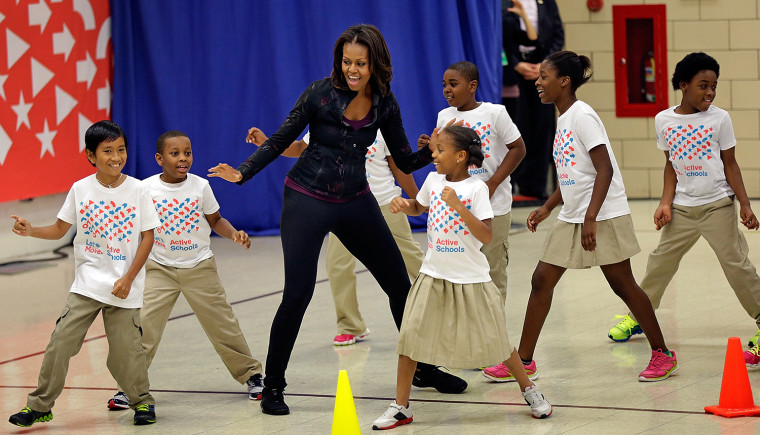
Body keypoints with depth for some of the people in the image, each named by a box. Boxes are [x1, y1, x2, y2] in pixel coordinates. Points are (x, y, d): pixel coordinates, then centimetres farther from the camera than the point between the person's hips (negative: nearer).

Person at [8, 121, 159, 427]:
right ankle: (40, 405, 4)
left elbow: (147, 236, -3)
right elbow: (59, 230, 7)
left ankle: (142, 401, 24)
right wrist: (31, 231, -13)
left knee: (125, 349, -1)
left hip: (124, 287, -1)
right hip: (87, 283, 1)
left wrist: (128, 279, -9)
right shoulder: (81, 189, 0)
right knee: (61, 340, -6)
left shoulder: (137, 190, -5)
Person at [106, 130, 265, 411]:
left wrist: (234, 234, -11)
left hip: (199, 267, 0)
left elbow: (215, 220, 6)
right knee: (142, 325, -10)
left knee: (222, 323, 5)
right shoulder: (146, 189, -7)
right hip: (160, 269, 0)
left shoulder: (200, 186, -5)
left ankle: (251, 374, 22)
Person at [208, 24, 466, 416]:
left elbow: (405, 161, 4)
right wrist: (243, 173, -13)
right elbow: (280, 140, -4)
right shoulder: (320, 93, -13)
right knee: (297, 294, -13)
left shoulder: (384, 104, -1)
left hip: (355, 202, 4)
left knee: (399, 284, 8)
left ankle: (423, 369, 27)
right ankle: (272, 386, 2)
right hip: (307, 200, -4)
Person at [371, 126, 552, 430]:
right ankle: (400, 408, 4)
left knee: (495, 342, 5)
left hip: (471, 279, -4)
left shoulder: (476, 188, -13)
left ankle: (528, 389, 27)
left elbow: (487, 237, -21)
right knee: (409, 336, -4)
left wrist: (458, 206, -28)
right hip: (434, 275, 4)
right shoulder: (433, 180, 2)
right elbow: (418, 208, 24)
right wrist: (403, 204, 2)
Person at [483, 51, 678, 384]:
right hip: (572, 218, 9)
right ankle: (523, 362, 11)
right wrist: (547, 207, 15)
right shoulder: (563, 119, 12)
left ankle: (662, 355, 12)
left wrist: (591, 218, -26)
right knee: (542, 281, 5)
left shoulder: (582, 116, -15)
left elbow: (605, 170, -21)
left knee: (621, 283, -1)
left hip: (604, 216, -9)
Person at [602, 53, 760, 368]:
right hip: (683, 208, 3)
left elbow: (730, 165, -1)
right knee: (661, 260, 10)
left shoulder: (719, 118, -5)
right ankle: (638, 316, 28)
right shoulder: (664, 120, 0)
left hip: (718, 206, -3)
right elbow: (671, 165, 8)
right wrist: (666, 203, -2)